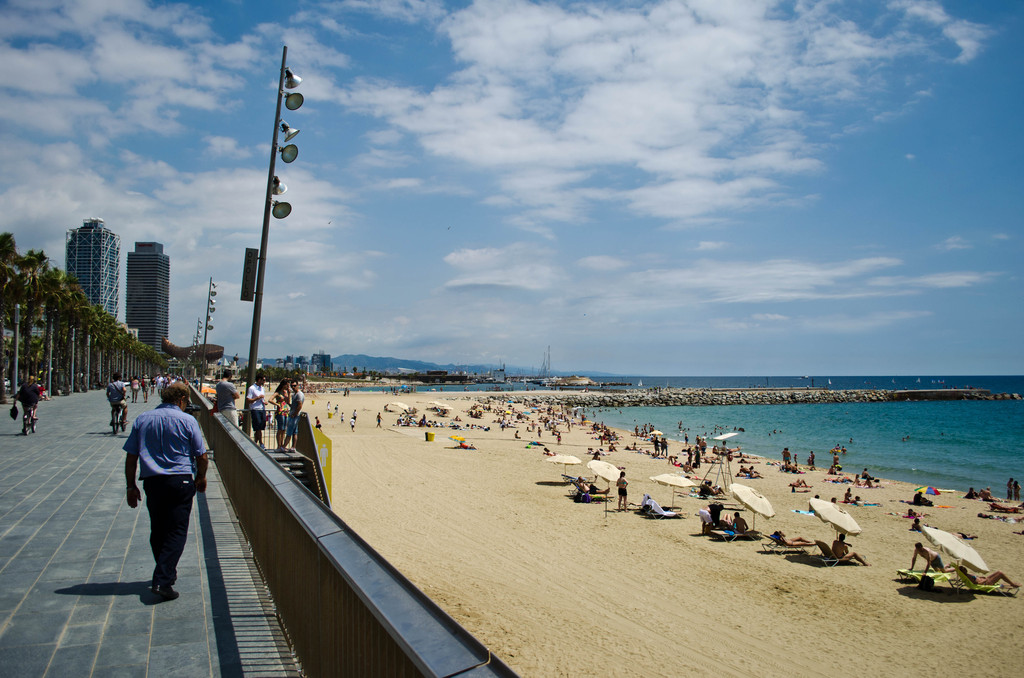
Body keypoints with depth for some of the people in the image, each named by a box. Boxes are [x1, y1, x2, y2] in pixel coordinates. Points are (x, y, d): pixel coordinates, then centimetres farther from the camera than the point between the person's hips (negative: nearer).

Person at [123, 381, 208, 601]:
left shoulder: (142, 420, 7)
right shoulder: (187, 420, -4)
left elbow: (131, 457, 6)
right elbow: (202, 456, -3)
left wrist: (131, 486, 14)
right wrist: (201, 478, 15)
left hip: (152, 482, 4)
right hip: (181, 481, -4)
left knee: (157, 531, 18)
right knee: (177, 531, -1)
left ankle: (167, 573, 31)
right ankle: (162, 580, -11)